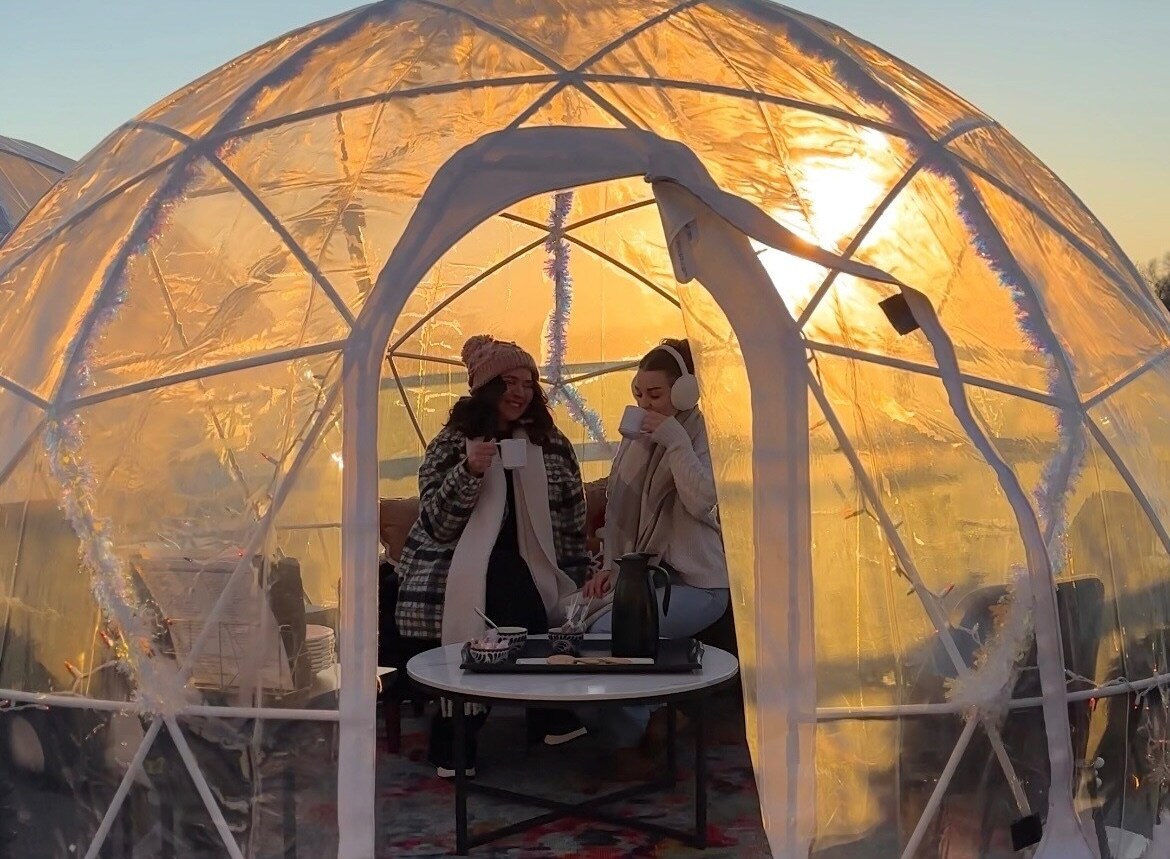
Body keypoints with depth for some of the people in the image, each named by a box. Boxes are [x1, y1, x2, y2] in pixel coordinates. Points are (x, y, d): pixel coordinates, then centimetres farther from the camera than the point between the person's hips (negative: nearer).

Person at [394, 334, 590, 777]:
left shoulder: (550, 444, 10)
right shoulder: (452, 443, 1)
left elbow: (571, 522, 13)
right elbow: (436, 524, -8)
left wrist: (576, 582, 8)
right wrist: (469, 471, -21)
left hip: (516, 569, 3)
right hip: (457, 570, -3)